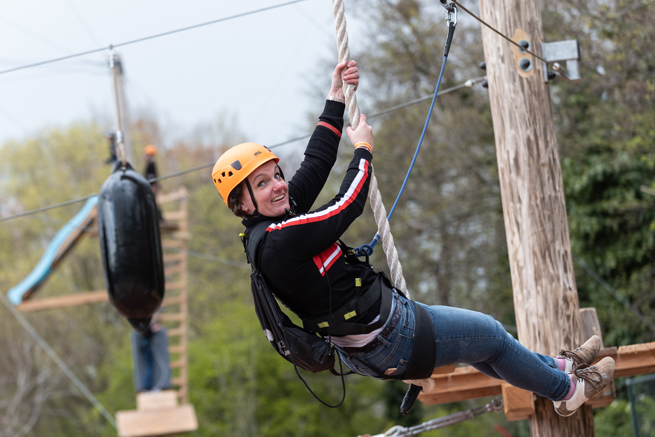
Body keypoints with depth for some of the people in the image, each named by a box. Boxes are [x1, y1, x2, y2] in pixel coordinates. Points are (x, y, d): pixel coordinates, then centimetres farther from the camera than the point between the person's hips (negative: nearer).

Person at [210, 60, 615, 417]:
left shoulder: (266, 229, 1)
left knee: (479, 334, 27)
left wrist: (337, 97, 10)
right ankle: (567, 390, 35)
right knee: (490, 333, 11)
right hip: (388, 343, -10)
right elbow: (348, 206, -21)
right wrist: (363, 148, -4)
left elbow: (316, 164, 9)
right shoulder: (282, 240, -30)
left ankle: (555, 367, 48)